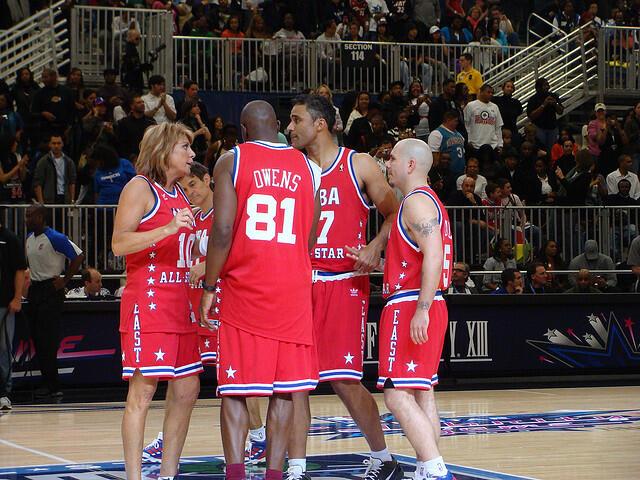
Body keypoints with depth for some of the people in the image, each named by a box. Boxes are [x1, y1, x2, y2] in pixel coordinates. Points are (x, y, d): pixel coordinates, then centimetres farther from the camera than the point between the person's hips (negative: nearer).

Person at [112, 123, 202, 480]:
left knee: (188, 390, 7)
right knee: (143, 390, -10)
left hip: (179, 302, 9)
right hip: (147, 301, -9)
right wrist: (169, 229, -26)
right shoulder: (141, 187, -6)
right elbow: (119, 243, -17)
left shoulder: (179, 193, 19)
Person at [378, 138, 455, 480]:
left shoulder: (416, 201, -11)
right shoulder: (427, 200, 21)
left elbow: (433, 256, -23)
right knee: (422, 392, 12)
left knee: (397, 394, -14)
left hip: (410, 306, -11)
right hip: (422, 307, 11)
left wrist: (421, 309, -28)